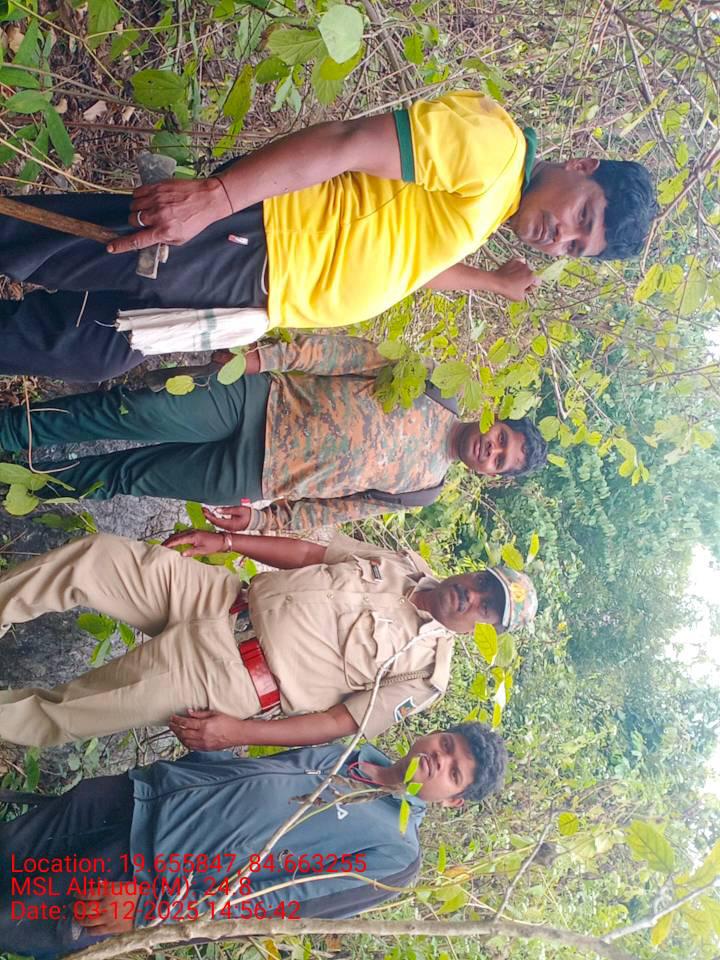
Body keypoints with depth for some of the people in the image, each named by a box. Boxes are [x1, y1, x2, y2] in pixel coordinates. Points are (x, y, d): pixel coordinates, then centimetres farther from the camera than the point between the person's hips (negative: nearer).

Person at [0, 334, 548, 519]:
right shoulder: (433, 391, 2)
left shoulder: (425, 487, 5)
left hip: (252, 474, -1)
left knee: (125, 476, -5)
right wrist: (268, 354, -17)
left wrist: (265, 519, -4)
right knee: (125, 412, -12)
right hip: (261, 399, 1)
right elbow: (348, 353, -4)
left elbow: (338, 509, 5)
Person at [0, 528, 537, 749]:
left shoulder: (425, 672, -6)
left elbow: (341, 722, -11)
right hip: (224, 599, 5)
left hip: (227, 677, -5)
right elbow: (308, 552, 11)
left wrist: (239, 732, -19)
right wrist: (224, 541, 3)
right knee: (98, 556, -11)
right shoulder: (407, 568, 9)